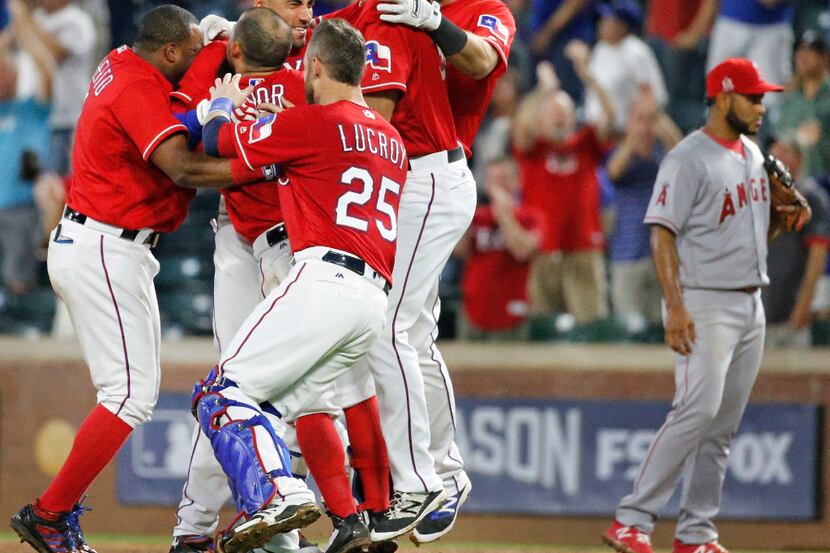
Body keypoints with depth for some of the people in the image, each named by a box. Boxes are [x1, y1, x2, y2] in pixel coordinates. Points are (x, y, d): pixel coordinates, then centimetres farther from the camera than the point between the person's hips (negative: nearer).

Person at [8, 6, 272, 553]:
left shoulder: (123, 64, 10)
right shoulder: (139, 91, -18)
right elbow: (183, 167, -29)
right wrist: (263, 167, -31)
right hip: (103, 252, -11)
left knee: (139, 389, 11)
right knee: (131, 394, -11)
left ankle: (61, 508, 9)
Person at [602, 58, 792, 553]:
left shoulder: (754, 155, 15)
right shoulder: (689, 159, -11)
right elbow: (662, 233, -15)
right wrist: (675, 307, -24)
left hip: (751, 303, 8)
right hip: (705, 303, -8)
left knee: (724, 423, 6)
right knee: (699, 409, -19)